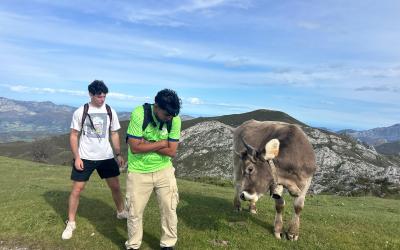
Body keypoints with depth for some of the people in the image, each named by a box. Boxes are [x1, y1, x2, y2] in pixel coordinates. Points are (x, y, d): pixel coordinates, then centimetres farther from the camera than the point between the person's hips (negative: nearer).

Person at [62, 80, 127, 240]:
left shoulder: (110, 112, 0)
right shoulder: (80, 112, -7)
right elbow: (73, 135, -3)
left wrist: (118, 154, 4)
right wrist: (77, 157, -10)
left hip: (106, 156, 2)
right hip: (85, 157, -2)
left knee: (115, 186, 11)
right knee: (77, 189, 3)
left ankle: (121, 212, 33)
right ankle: (70, 223, 20)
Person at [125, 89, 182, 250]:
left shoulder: (175, 119, -13)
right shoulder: (139, 114, -22)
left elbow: (172, 151, -14)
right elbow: (135, 148, -23)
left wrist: (147, 143, -19)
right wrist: (162, 143, -18)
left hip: (164, 170, 2)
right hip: (138, 172, -2)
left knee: (169, 209, 8)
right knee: (135, 212, 10)